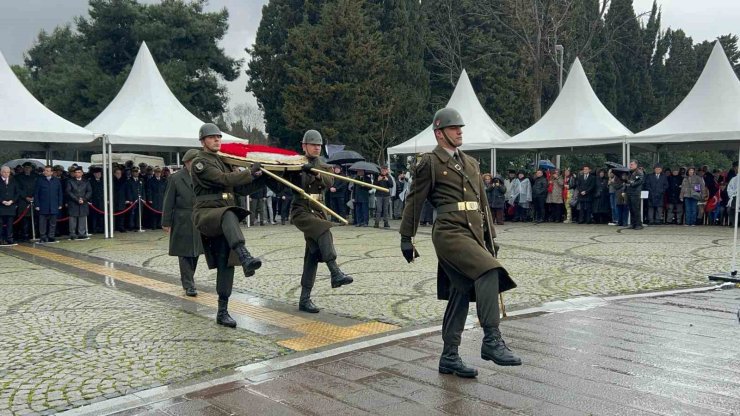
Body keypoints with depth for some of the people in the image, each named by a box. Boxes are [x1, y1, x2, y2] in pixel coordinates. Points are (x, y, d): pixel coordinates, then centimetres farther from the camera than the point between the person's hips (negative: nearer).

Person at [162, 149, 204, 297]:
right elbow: (168, 202, -4)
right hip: (182, 222, -4)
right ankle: (188, 285, 5)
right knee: (185, 254, 0)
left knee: (195, 252, 12)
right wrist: (166, 222, -7)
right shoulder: (175, 178, -5)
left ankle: (188, 279, 28)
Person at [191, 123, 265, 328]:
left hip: (224, 217, 7)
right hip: (206, 213, -7)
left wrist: (259, 177, 4)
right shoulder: (200, 162, -1)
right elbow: (223, 179, -16)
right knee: (229, 215, -41)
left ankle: (222, 312, 9)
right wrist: (249, 172, -13)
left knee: (226, 264, 2)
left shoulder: (225, 161, 21)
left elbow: (242, 189, 19)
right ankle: (245, 259, -62)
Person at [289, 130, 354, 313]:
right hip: (301, 211, -5)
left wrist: (317, 174, -28)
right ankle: (335, 273, -39)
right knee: (324, 230, -32)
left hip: (317, 212, 5)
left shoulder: (322, 167, 13)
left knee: (313, 255, 0)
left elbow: (330, 182, -8)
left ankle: (305, 299, 5)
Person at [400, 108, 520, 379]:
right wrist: (406, 239, -1)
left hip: (474, 234, 7)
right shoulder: (429, 163, -1)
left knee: (460, 295, 8)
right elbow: (414, 202, 0)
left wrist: (490, 236, 21)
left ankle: (449, 357, 17)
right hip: (450, 232, -7)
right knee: (488, 270, -26)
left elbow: (483, 202, 24)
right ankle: (492, 341, -22)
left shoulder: (471, 163, 21)